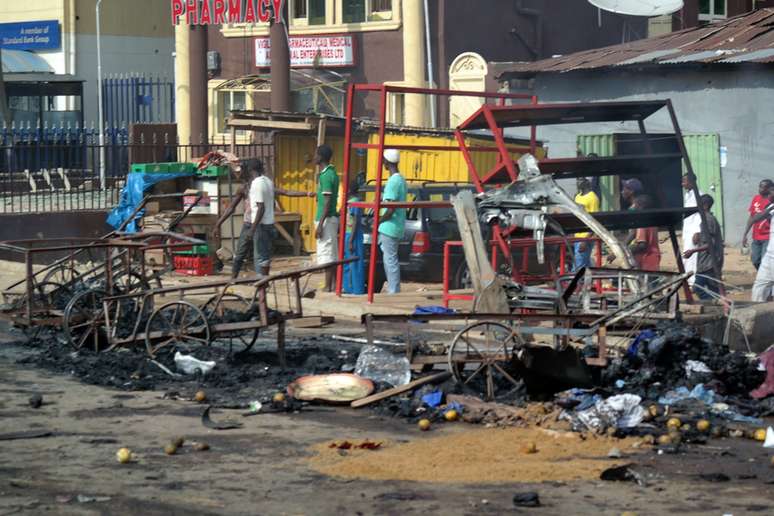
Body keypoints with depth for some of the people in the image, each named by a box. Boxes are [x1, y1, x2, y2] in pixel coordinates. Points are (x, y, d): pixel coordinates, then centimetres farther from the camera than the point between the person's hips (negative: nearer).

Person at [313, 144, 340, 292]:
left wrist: (320, 223, -21)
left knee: (326, 254, -7)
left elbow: (327, 202, -20)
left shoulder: (326, 175, -16)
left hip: (326, 219, -10)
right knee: (332, 254, 11)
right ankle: (335, 284, 14)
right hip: (331, 218, 10)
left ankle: (328, 286, -6)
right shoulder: (331, 173, 14)